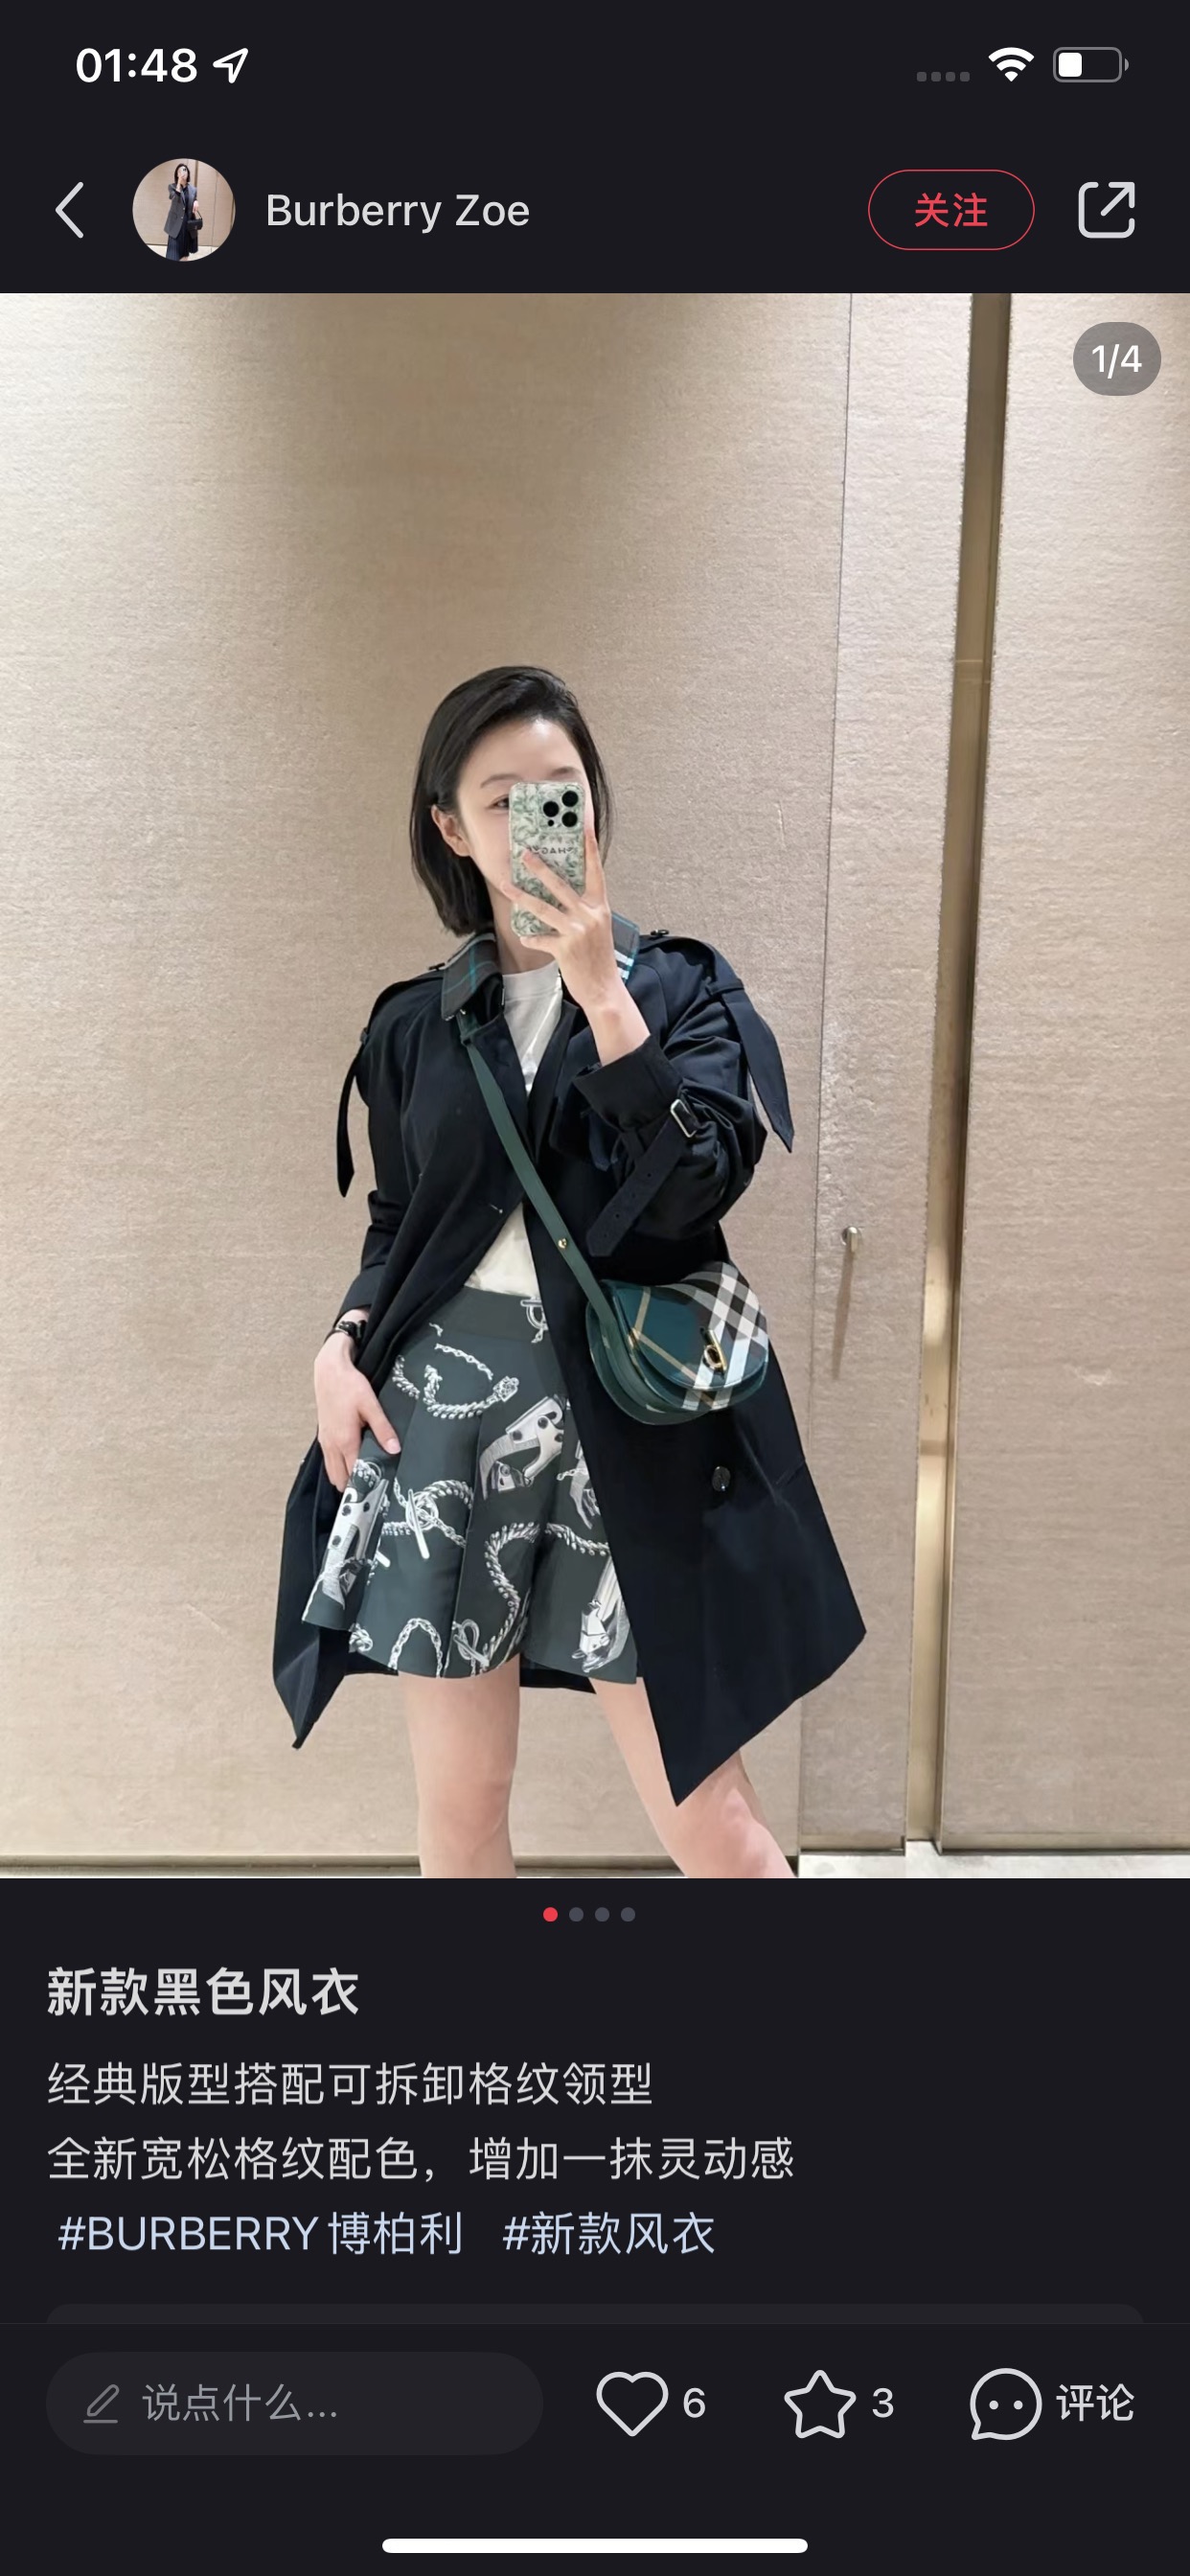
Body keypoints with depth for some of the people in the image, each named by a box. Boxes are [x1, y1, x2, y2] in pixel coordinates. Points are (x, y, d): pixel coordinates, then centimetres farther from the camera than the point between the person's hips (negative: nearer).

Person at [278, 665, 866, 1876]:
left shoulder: (679, 982, 2)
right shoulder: (416, 1023, 9)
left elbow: (696, 1185, -13)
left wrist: (602, 990, -17)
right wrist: (343, 1339, -1)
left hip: (625, 1418, -3)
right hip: (441, 1411, 3)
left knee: (706, 1819, 1)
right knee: (457, 1805, 11)